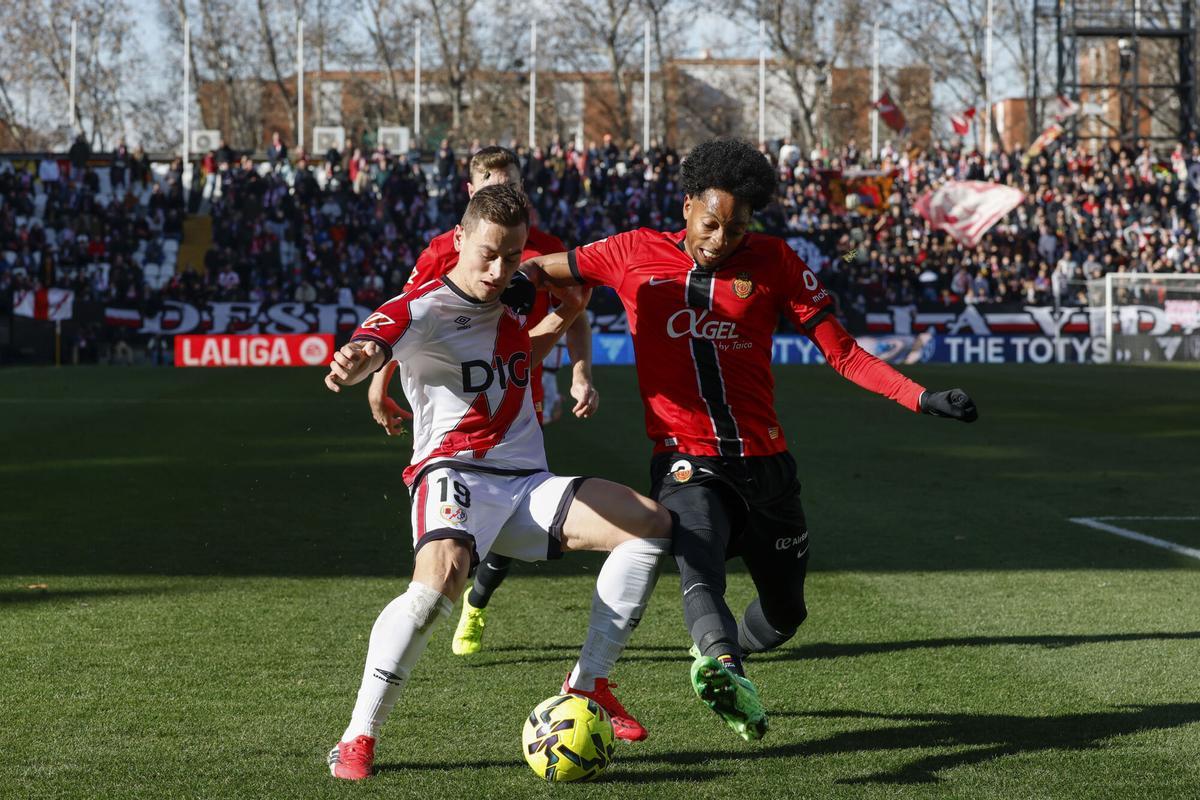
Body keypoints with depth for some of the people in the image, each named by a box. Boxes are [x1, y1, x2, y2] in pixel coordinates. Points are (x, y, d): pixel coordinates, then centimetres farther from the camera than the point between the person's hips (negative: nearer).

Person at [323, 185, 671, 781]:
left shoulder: (510, 305, 14)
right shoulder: (421, 310, -10)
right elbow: (378, 338, -31)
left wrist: (561, 320, 14)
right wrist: (354, 362, -57)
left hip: (525, 483, 7)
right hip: (453, 474, -7)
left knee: (649, 524, -4)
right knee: (440, 579, -37)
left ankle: (587, 684, 6)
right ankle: (358, 739, -26)